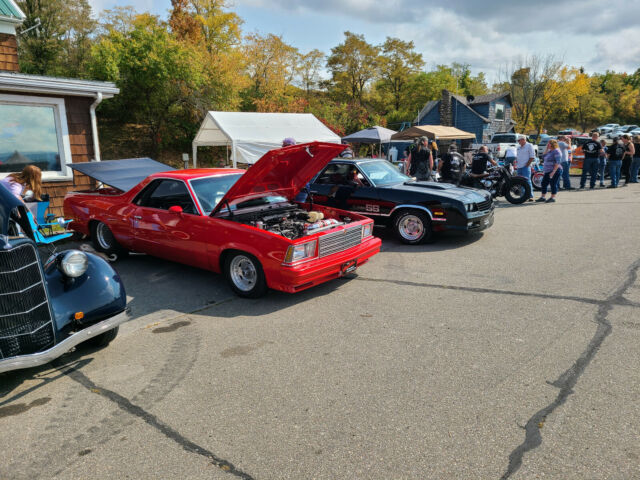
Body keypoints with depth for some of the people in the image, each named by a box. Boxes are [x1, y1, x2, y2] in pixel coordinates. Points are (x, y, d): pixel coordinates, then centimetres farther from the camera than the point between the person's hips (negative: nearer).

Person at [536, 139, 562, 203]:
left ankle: (553, 198, 0)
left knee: (553, 184, -5)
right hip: (548, 171, 9)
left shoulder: (556, 151, -13)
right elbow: (543, 157, 19)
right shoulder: (549, 151, 15)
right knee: (544, 183, 8)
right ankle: (542, 197, 14)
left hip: (555, 171, -9)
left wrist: (553, 171, -26)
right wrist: (546, 149, 11)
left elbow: (558, 162, -20)